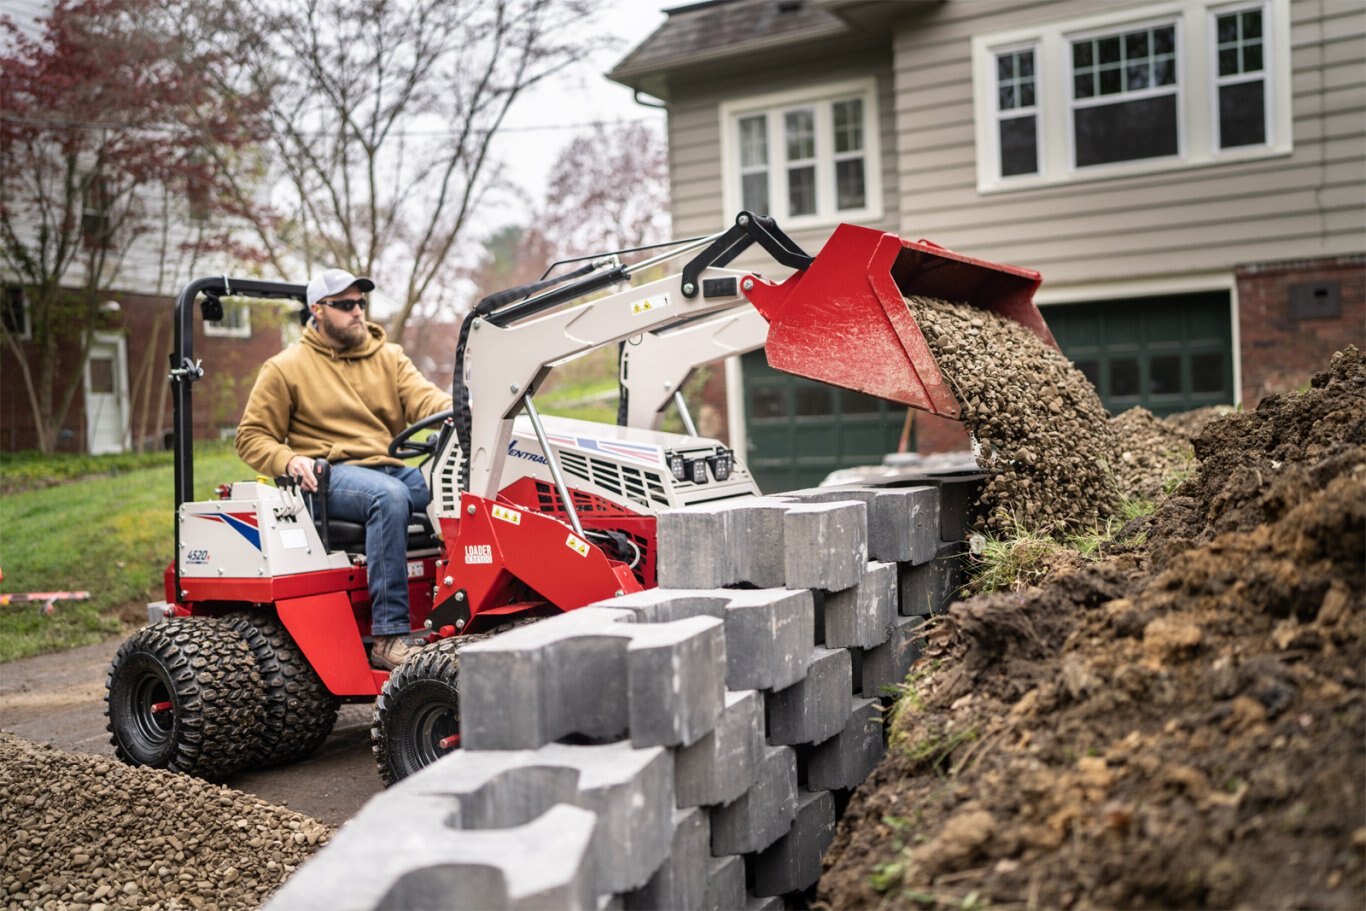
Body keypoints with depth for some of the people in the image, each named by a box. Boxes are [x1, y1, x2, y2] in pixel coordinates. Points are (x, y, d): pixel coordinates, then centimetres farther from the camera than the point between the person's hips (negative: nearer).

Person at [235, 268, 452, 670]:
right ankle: (388, 636, -39)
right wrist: (288, 460, -15)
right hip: (330, 475, -4)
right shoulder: (285, 368, 8)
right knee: (389, 495, -38)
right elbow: (252, 437, 7)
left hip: (390, 469, 4)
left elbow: (423, 398, 0)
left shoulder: (388, 357, 18)